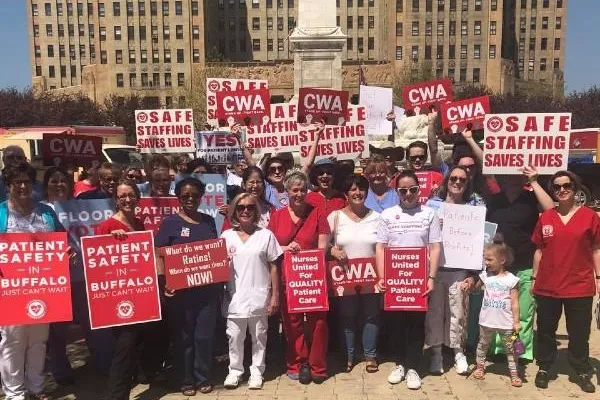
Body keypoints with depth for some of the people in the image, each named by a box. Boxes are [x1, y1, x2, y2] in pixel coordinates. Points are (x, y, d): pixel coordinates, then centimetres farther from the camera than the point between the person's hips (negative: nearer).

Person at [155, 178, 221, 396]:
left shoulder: (208, 221, 8)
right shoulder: (170, 222, -3)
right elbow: (159, 254, -6)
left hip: (208, 288, 3)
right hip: (181, 289, -3)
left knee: (205, 335, 8)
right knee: (184, 336, 9)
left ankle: (203, 377, 25)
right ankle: (186, 379, 24)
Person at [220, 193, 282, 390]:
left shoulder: (266, 235, 0)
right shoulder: (226, 236, 3)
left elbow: (273, 267, 1)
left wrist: (275, 296, -1)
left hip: (259, 296, -1)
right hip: (235, 297, 1)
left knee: (259, 336, 10)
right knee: (234, 336, 8)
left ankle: (256, 372, 24)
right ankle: (234, 370, 25)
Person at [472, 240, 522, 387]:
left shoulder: (511, 279, -10)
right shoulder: (485, 275, -1)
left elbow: (515, 303, -7)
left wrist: (516, 321, -9)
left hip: (506, 322, -3)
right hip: (487, 320, 3)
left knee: (510, 348, 8)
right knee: (483, 344, 18)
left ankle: (514, 373, 17)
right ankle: (480, 366, 34)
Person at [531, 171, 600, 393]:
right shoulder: (545, 217, 3)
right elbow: (539, 250, 8)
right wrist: (534, 278, 8)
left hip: (580, 287, -2)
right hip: (547, 287, 2)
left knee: (579, 333, 9)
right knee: (545, 331, 13)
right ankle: (544, 368, 28)